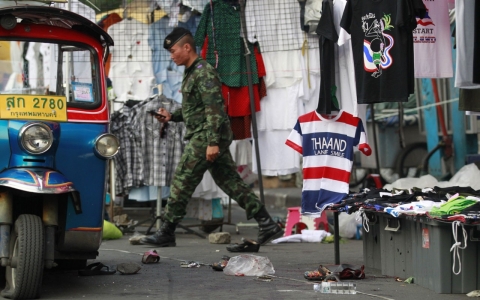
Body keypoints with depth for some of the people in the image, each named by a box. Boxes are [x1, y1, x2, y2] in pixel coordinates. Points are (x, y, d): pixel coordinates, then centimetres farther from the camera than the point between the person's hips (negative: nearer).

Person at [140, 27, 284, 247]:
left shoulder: (203, 72, -13)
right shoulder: (191, 73, 18)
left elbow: (214, 109, -20)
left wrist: (212, 142, -25)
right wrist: (172, 116, 13)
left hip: (205, 138, -10)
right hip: (208, 138, 10)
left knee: (182, 182, -6)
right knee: (231, 183, 7)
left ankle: (166, 233, 0)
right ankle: (267, 224, 6)